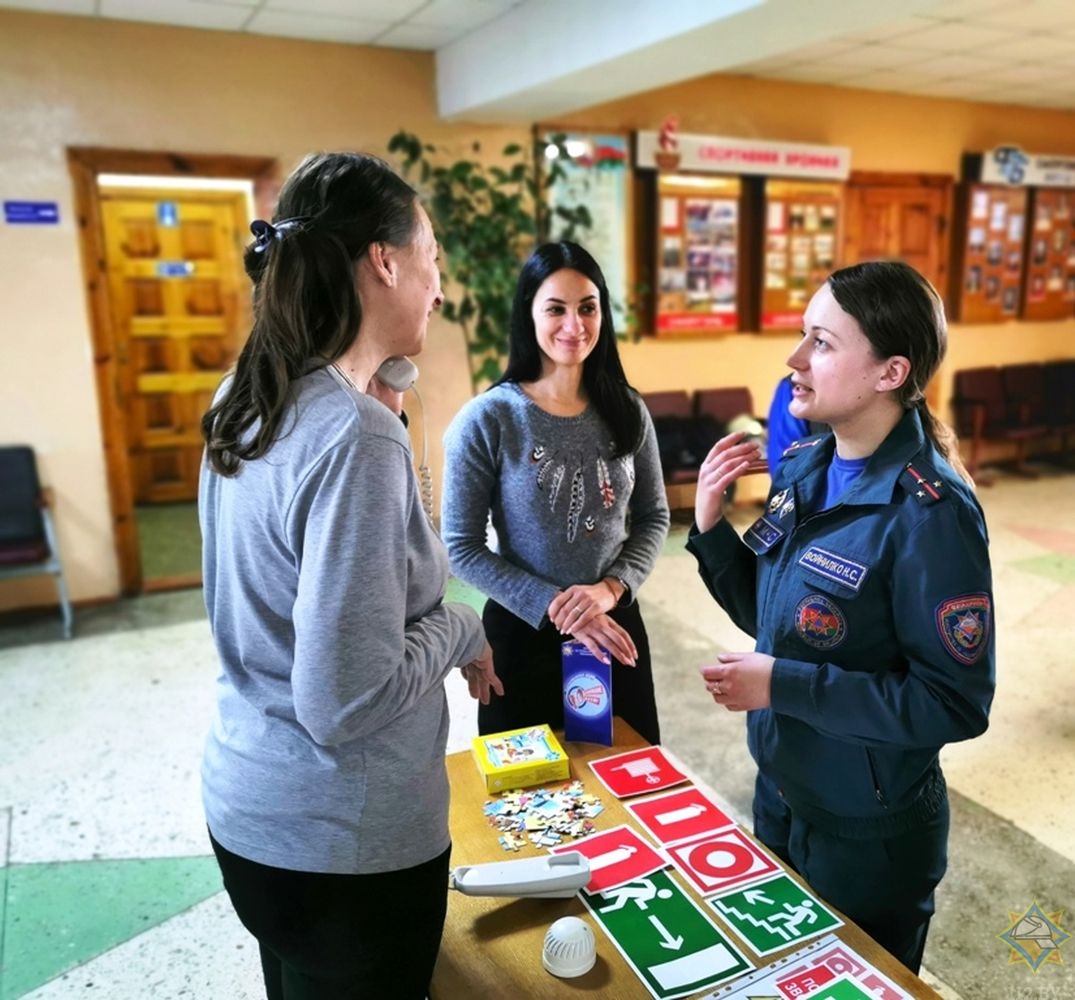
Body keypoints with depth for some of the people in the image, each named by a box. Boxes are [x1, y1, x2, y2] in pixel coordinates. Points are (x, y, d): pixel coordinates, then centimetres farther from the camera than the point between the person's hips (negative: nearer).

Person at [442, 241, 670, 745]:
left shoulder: (627, 411, -2)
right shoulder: (486, 420, -14)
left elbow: (654, 517, 4)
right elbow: (462, 548, -12)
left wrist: (612, 587, -13)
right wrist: (553, 606, -19)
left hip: (616, 624, 4)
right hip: (524, 633, -3)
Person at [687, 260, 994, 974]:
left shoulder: (929, 513, -26)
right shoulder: (802, 469, -5)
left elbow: (957, 703, -23)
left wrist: (786, 686, -25)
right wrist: (710, 527, -11)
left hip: (869, 833, -7)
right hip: (779, 794, 7)